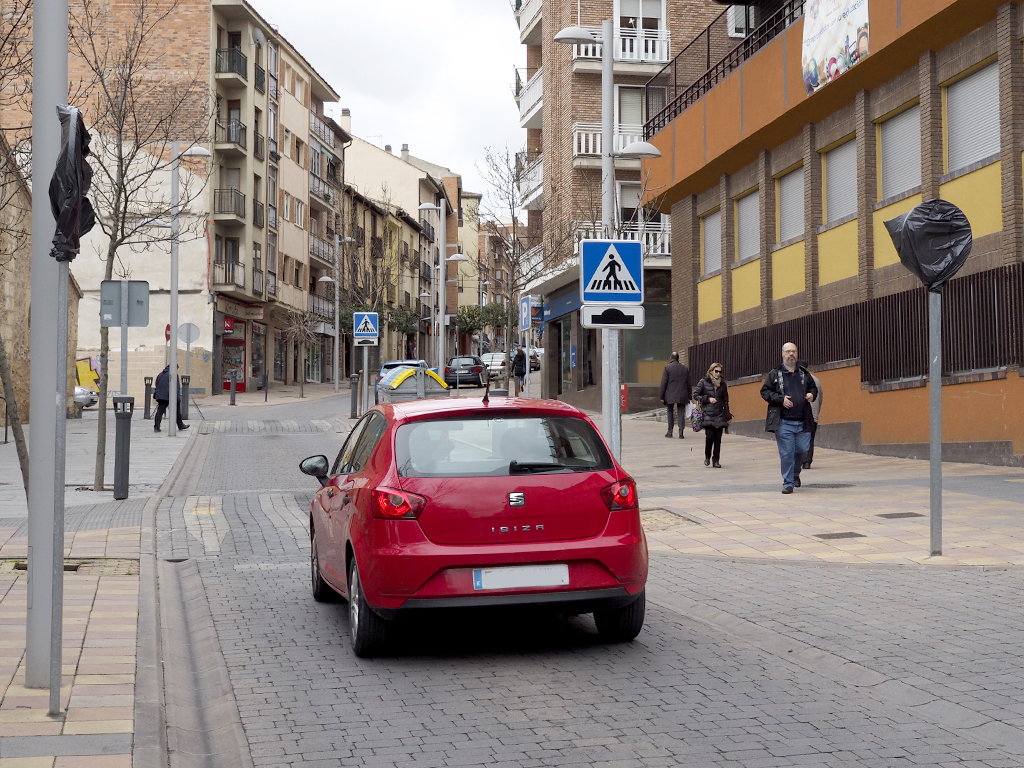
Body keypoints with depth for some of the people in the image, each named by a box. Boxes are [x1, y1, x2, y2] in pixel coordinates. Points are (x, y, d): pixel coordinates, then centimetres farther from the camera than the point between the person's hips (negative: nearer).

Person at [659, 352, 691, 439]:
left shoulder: (667, 367, -5)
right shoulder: (685, 368, 7)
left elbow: (664, 383, -6)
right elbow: (688, 383, 10)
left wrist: (662, 396, -2)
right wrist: (688, 396, 15)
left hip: (670, 396, -2)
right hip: (682, 396, 2)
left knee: (670, 412, 10)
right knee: (681, 413, 2)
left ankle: (670, 432, 12)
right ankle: (681, 432, -6)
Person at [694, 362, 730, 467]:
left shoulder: (722, 384, 11)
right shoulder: (703, 382, 1)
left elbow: (725, 400, 16)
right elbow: (695, 395, 3)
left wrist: (727, 415, 14)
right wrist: (708, 399, -9)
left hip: (719, 415, 3)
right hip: (708, 414, -3)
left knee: (718, 438, -1)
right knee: (709, 436, -14)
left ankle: (716, 460, 8)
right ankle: (707, 457, 9)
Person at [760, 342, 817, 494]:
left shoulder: (804, 374, 12)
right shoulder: (774, 374, 2)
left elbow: (813, 387, 24)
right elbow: (765, 391, 1)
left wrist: (812, 394, 0)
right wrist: (781, 399, -12)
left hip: (803, 421, 3)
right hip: (783, 422, -3)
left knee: (803, 450, 6)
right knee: (786, 453, -3)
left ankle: (795, 474, 34)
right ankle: (788, 483, 7)